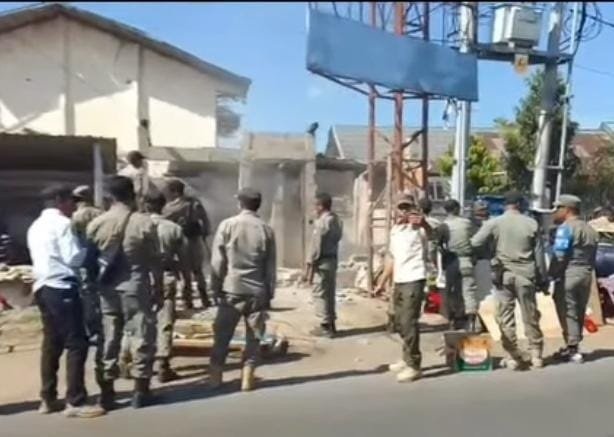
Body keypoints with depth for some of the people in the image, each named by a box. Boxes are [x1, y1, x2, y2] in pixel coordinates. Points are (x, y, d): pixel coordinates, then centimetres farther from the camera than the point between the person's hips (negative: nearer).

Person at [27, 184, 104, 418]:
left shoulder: (36, 226, 19)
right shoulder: (62, 223, -9)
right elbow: (74, 257, -15)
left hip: (43, 287, 10)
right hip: (62, 288, -10)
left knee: (51, 343, 14)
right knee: (76, 343, -8)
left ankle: (48, 399, 19)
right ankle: (75, 402, -8)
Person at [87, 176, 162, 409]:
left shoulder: (96, 224, 1)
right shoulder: (144, 223, -8)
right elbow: (155, 261, -5)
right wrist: (158, 289, 4)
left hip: (106, 290, 3)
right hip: (135, 287, -3)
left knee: (107, 340, 10)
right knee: (142, 338, 6)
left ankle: (106, 393, 15)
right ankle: (140, 392, 10)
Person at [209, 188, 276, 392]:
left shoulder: (227, 225, -4)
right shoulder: (266, 230, 0)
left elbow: (217, 261, -4)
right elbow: (270, 266, 2)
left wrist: (216, 288, 4)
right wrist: (270, 293, 9)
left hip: (231, 289, 0)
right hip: (257, 291, 0)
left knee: (222, 336, 9)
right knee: (253, 337, 9)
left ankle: (215, 377, 13)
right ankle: (247, 378, 9)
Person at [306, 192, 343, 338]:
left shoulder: (321, 222, -16)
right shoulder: (336, 220, 12)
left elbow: (317, 246, -17)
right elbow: (337, 237, 10)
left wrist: (311, 264, -13)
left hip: (323, 261, -9)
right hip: (333, 259, 9)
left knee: (320, 293, -2)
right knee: (329, 292, 15)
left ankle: (325, 326, 0)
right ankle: (330, 323, 21)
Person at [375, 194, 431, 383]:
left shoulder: (418, 227, -10)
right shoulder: (395, 229, 13)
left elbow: (430, 232, -37)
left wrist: (422, 222, -60)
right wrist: (382, 282, 21)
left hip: (414, 281, -8)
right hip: (399, 281, 8)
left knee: (409, 323, -9)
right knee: (400, 323, 16)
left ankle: (413, 366, -1)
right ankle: (407, 359, 31)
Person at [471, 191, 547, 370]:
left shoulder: (494, 223, -5)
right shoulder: (531, 224, 0)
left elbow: (475, 243, -7)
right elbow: (539, 253, 3)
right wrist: (542, 278, 10)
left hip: (504, 275, -1)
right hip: (525, 275, 2)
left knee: (506, 318, 4)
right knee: (530, 316, 12)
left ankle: (513, 357, 5)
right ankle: (536, 355, 20)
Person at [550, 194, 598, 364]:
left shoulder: (566, 228, -11)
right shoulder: (590, 230, 16)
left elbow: (559, 256, -18)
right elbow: (592, 257, 13)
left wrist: (551, 275, -10)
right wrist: (586, 271, 16)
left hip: (568, 276, -8)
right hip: (586, 276, 8)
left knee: (568, 313, -3)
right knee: (579, 313, 13)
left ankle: (573, 350, -2)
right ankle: (573, 346, 20)